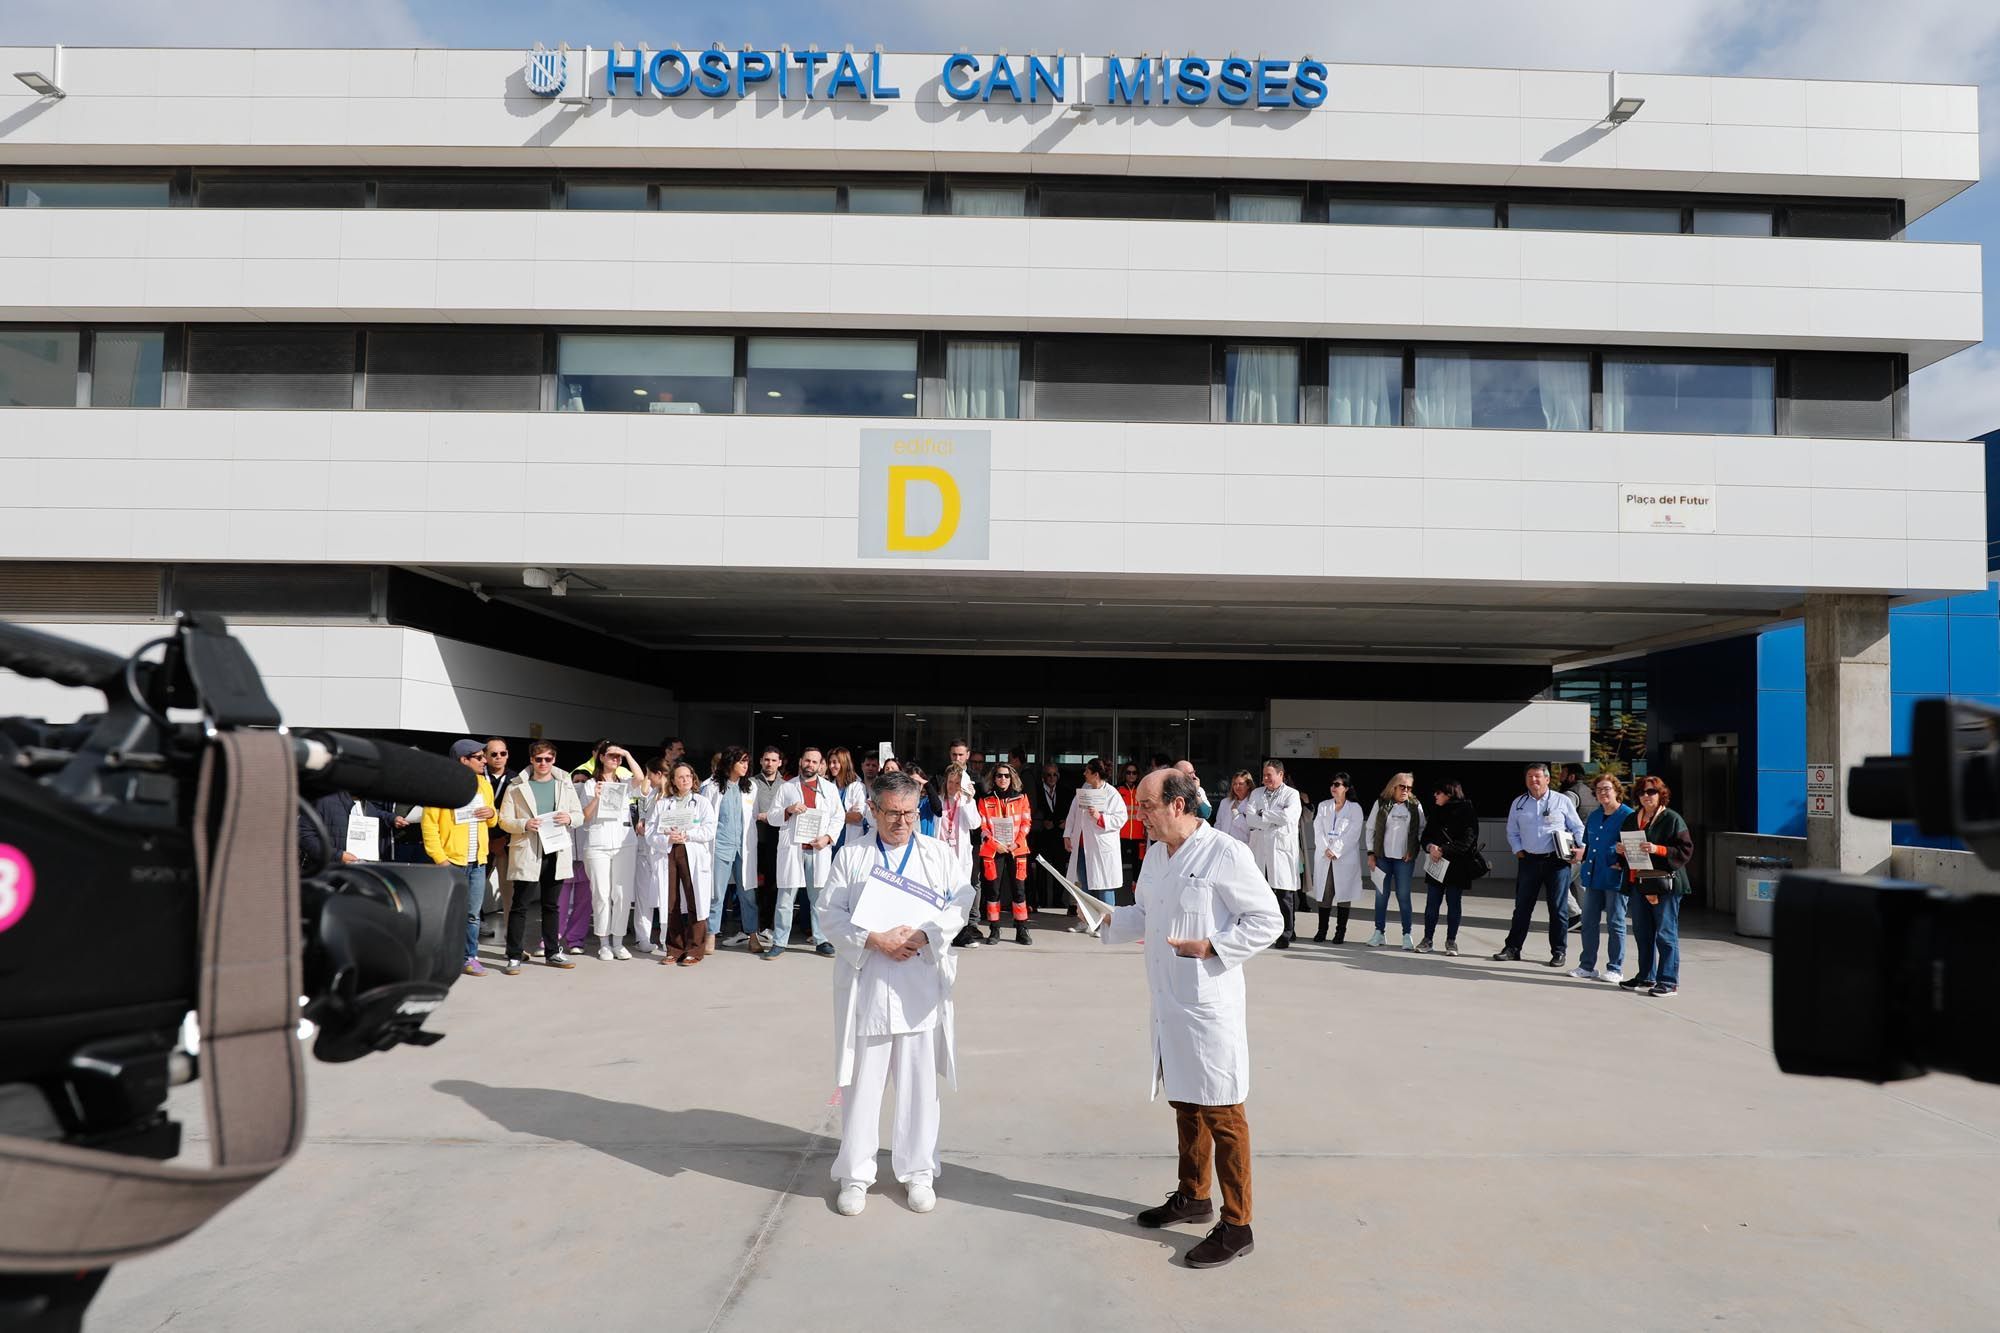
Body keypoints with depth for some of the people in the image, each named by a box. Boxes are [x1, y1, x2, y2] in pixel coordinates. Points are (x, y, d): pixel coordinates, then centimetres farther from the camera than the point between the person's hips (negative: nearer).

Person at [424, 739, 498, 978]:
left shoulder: (484, 785, 13)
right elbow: (429, 824, -10)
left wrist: (492, 813, -1)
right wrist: (439, 858, -16)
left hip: (478, 861, 6)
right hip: (451, 861, -6)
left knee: (472, 913, 10)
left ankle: (469, 957, 17)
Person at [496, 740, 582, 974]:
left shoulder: (565, 785, 10)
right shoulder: (517, 787, 1)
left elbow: (580, 815, 13)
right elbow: (504, 820, -1)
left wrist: (569, 818, -9)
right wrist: (525, 825, -18)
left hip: (556, 853, 3)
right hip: (527, 854, -3)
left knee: (551, 906, 13)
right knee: (519, 906, -2)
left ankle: (552, 953, 21)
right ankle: (514, 956, 4)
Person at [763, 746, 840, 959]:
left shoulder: (830, 788, 13)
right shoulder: (786, 788, 12)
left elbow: (838, 817, 10)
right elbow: (772, 817, 10)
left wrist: (828, 837, -6)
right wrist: (788, 810, -9)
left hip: (819, 850, 1)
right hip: (791, 848, 0)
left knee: (818, 898, 4)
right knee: (785, 898, 0)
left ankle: (821, 941, 12)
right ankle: (779, 942, 6)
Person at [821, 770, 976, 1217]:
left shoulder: (938, 853, 8)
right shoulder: (851, 856, 6)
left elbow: (960, 905, 3)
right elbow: (832, 914, 0)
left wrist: (923, 935, -14)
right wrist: (874, 939, -15)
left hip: (920, 987, 1)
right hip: (865, 986, 0)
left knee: (920, 1083, 8)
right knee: (862, 1082, 6)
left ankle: (918, 1173, 22)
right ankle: (855, 1174, 20)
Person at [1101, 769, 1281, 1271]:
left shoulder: (1226, 854, -17)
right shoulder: (1155, 855, 8)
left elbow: (1267, 921, -13)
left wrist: (1212, 947, -21)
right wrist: (1109, 918, 1)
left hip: (1209, 1003, -8)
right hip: (1168, 1002, 8)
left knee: (1221, 1113, 1)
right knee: (1185, 1103, 21)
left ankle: (1236, 1225, 13)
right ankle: (1193, 1195, 38)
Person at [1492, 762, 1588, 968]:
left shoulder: (1562, 801, 2)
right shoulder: (1518, 803, 10)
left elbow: (1578, 828, 6)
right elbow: (1512, 832, 16)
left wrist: (1581, 847, -8)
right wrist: (1518, 850, 3)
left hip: (1557, 861, -2)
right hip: (1529, 861, 2)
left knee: (1557, 909, 4)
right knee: (1522, 907, 6)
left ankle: (1558, 953, 13)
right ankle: (1512, 948, 13)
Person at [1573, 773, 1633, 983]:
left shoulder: (1628, 815, -6)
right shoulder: (1594, 816, 15)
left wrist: (1623, 863, -18)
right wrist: (1581, 854, 9)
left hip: (1615, 877, -6)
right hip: (1593, 876, 6)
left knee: (1615, 924, 1)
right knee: (1589, 922, 8)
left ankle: (1615, 968, 10)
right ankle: (1587, 966, 16)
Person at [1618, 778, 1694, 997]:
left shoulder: (1672, 819, -5)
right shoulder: (1631, 819, 15)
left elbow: (1686, 850, -11)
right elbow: (1625, 846, 25)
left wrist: (1657, 849, -21)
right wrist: (1620, 850, 3)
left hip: (1665, 884, -7)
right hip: (1638, 883, 7)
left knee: (1665, 934, -2)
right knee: (1642, 933, 12)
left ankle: (1669, 982, 5)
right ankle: (1646, 978, 22)